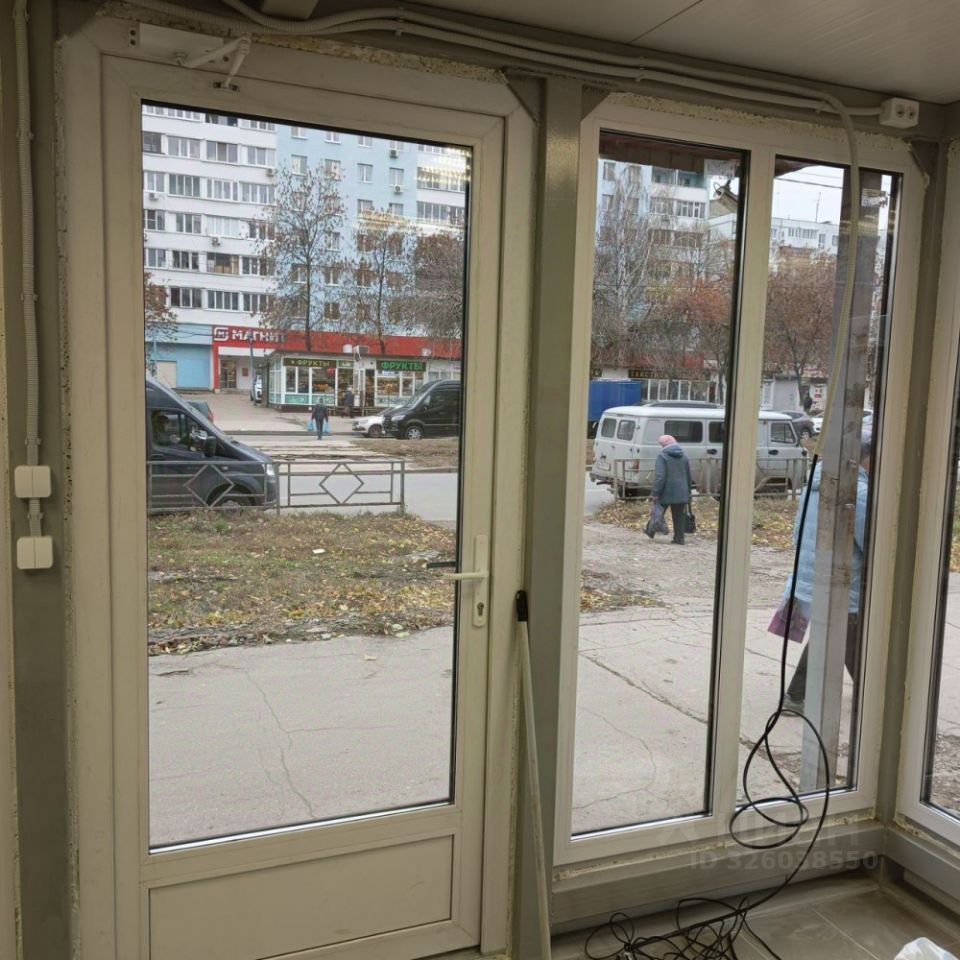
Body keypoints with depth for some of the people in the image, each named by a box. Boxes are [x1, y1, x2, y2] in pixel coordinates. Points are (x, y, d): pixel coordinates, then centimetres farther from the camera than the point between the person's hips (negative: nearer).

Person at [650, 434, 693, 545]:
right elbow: (688, 476, 15)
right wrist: (688, 492, 23)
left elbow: (659, 476, -18)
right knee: (679, 515, 9)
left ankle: (651, 532, 26)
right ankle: (679, 538, 8)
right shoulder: (684, 456, 10)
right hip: (681, 493, 4)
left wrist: (656, 493, -18)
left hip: (666, 491, -4)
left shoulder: (662, 455, -10)